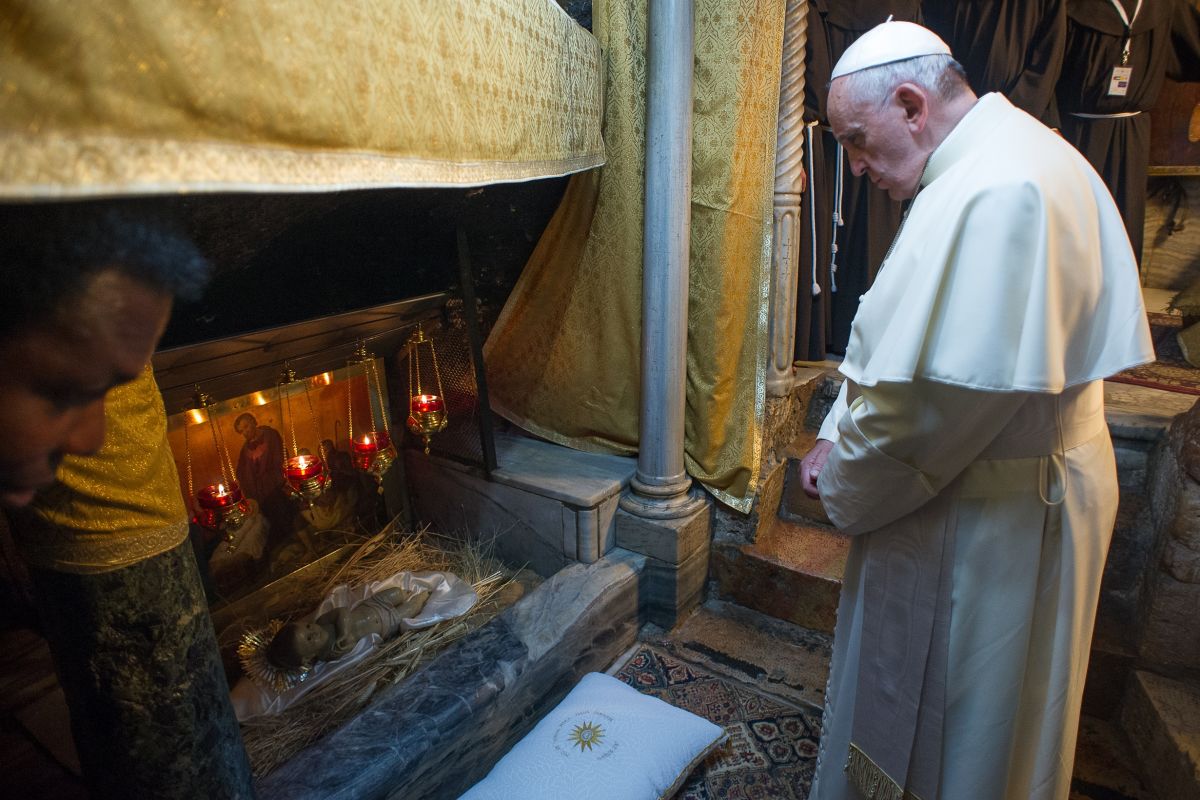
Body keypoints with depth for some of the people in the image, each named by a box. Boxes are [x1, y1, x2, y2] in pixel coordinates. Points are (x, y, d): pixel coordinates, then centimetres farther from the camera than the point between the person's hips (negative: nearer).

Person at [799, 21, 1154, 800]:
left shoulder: (993, 194, -26)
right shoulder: (1004, 158, 9)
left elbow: (926, 398, -28)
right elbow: (900, 342, 10)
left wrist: (844, 481, -11)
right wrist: (839, 435, 4)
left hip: (992, 520, -9)